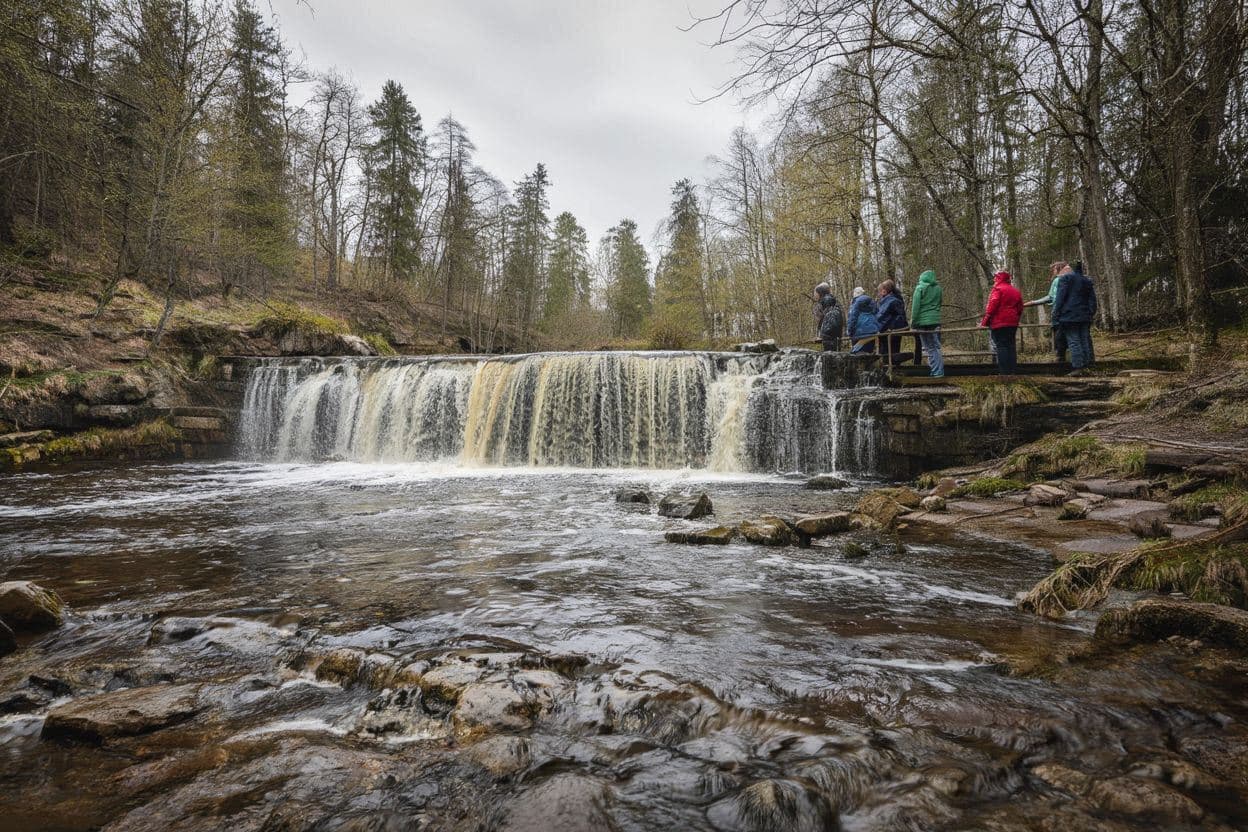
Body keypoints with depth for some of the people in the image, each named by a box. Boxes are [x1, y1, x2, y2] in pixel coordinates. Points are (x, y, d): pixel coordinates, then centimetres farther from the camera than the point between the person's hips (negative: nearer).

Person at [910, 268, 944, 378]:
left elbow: (916, 306, -9)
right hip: (936, 321, 4)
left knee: (930, 348, 0)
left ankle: (937, 372, -2)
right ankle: (938, 371, 9)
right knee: (936, 346, 10)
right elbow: (940, 302, 17)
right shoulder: (938, 288, 8)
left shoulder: (920, 288, -5)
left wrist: (913, 320, -5)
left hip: (923, 321, -4)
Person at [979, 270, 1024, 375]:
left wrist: (984, 322, -11)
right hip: (1012, 323, 7)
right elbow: (1020, 309, 15)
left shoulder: (998, 289, -7)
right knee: (1011, 346, 10)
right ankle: (1012, 371, 12)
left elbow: (992, 307, -15)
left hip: (999, 323, -7)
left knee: (1001, 346, -6)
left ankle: (1004, 372, -8)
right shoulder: (1016, 291, 14)